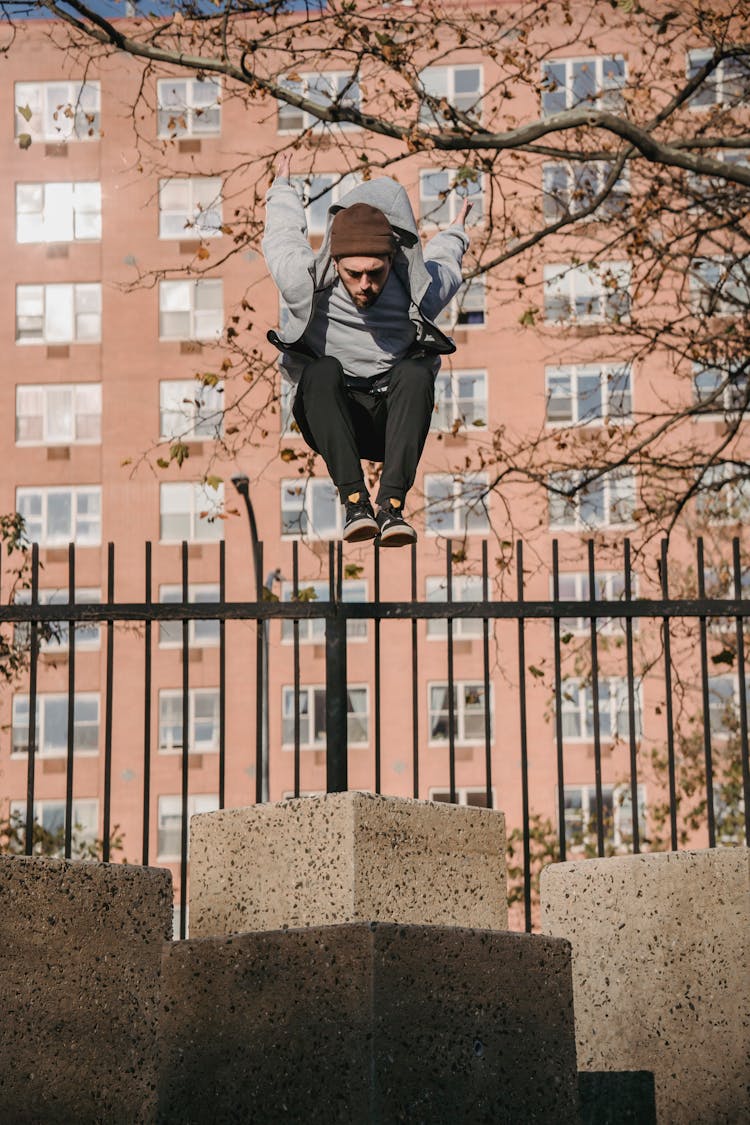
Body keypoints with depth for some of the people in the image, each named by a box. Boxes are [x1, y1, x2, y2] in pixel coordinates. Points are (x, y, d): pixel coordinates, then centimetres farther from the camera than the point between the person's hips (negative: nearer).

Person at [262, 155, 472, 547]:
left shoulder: (419, 291, -11)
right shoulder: (306, 284, -15)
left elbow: (444, 262, 16)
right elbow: (283, 234, 9)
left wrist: (455, 233, 40)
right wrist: (282, 189, 29)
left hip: (393, 422, 1)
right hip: (330, 423, 0)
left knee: (415, 371, -32)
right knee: (322, 371, -33)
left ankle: (392, 504, -42)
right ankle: (354, 500, -41)